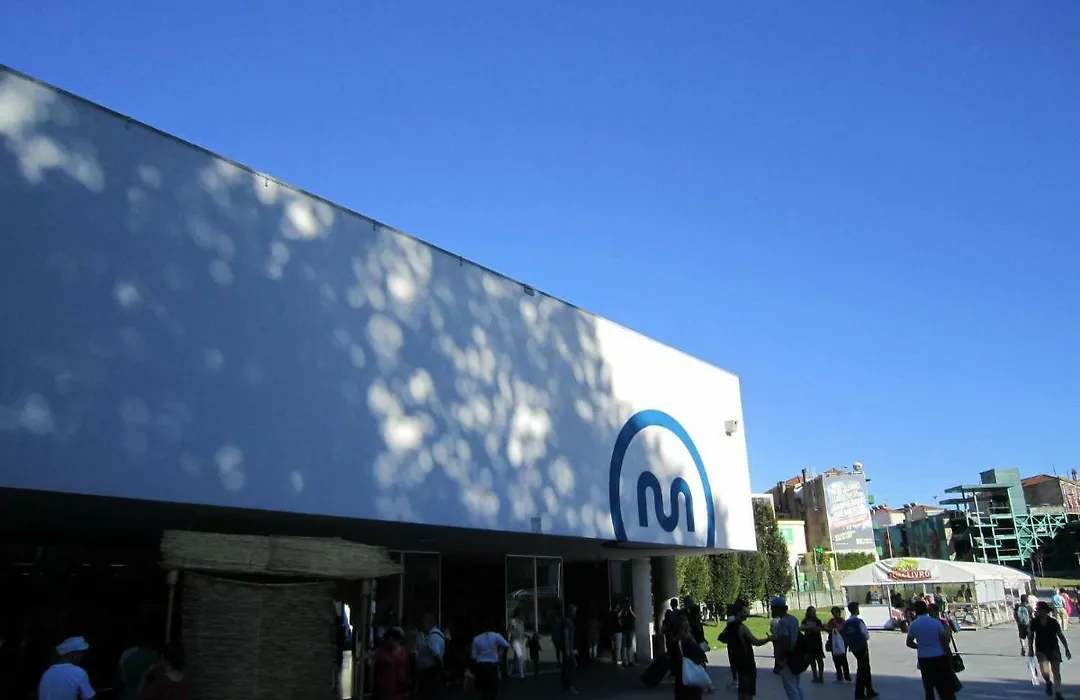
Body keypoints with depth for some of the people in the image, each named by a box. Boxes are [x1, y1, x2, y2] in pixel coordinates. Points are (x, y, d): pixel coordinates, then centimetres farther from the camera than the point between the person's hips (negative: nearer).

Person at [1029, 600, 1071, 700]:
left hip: (1054, 648, 0)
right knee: (1045, 671, -13)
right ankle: (1049, 683, 21)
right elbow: (1030, 635, 4)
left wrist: (1066, 649, -3)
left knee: (1056, 671, 1)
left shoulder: (1053, 622, -7)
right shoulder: (1034, 622, -5)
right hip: (1041, 650, 0)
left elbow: (1061, 636, 0)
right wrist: (1030, 649, 4)